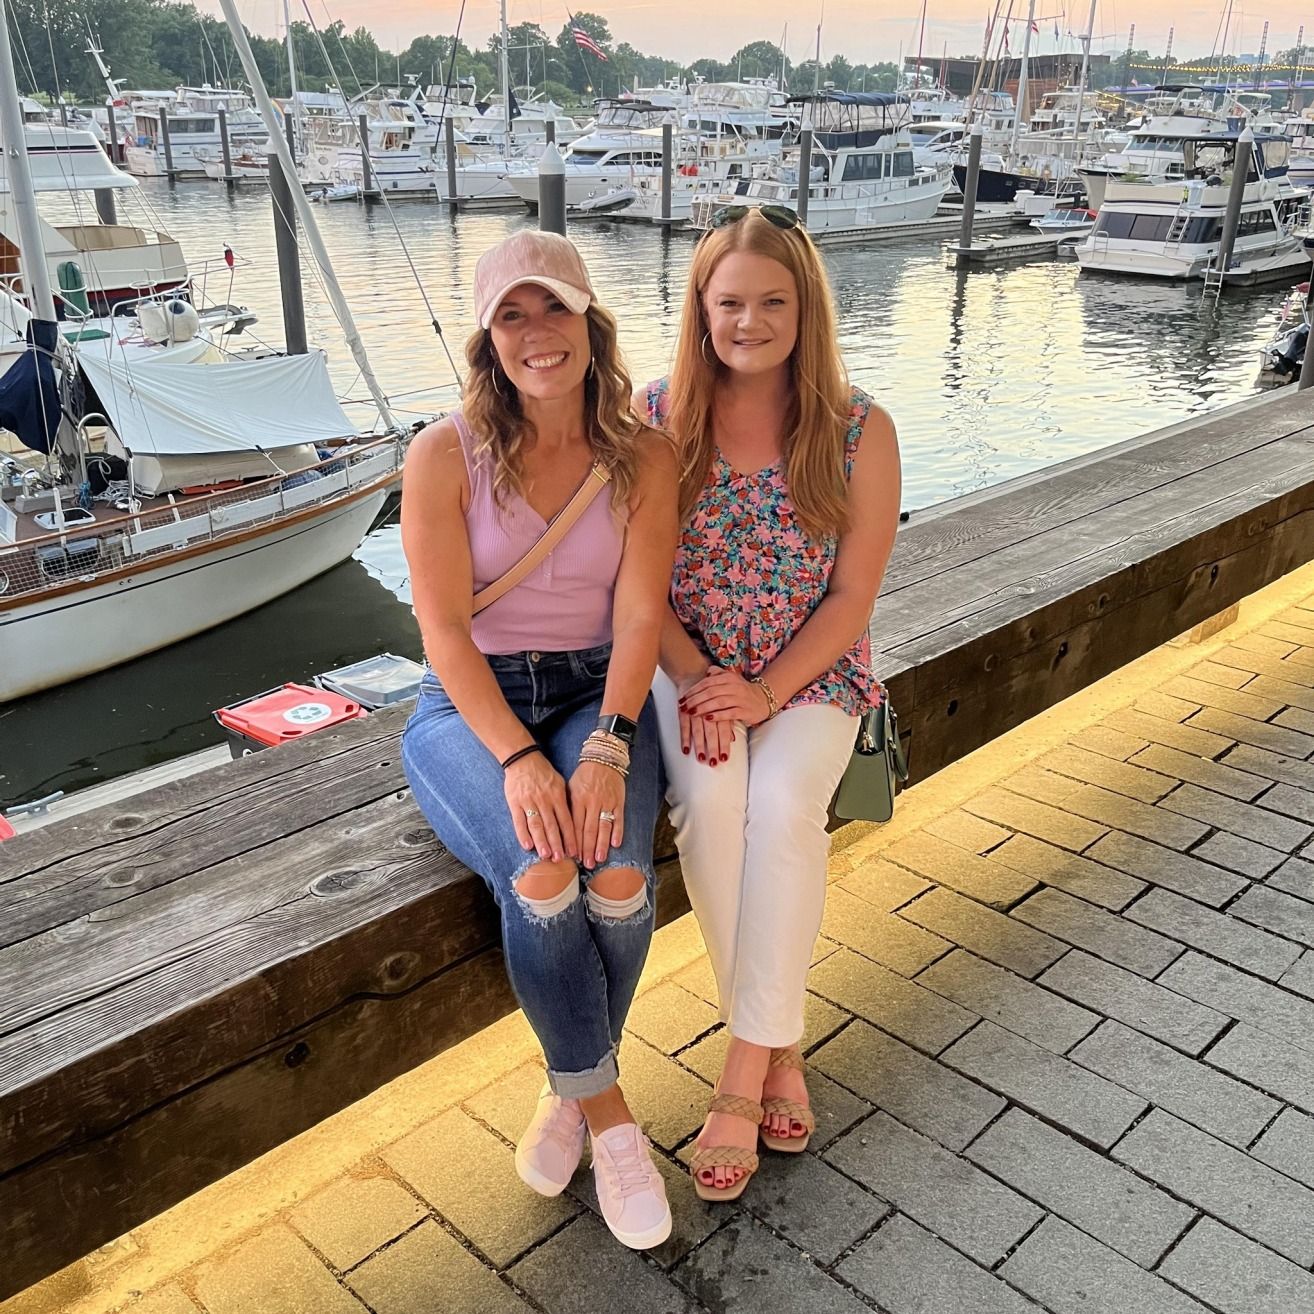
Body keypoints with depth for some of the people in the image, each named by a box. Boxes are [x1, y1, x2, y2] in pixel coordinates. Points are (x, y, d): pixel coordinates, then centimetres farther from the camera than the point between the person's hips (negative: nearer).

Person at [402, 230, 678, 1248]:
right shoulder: (444, 457, -5)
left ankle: (571, 1088, 3)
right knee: (541, 883, -31)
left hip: (598, 694, 2)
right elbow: (445, 627, -11)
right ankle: (607, 1108, -4)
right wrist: (518, 758, -24)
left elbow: (639, 613, -6)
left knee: (620, 883, -28)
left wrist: (606, 745, -22)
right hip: (470, 705, -1)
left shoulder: (643, 457, 0)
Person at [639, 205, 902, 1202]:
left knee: (785, 802, -30)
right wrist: (699, 682, -15)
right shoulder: (656, 418, -3)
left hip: (813, 672, -1)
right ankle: (777, 1047, -10)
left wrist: (766, 693, -17)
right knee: (711, 801, -29)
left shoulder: (860, 431, -5)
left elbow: (853, 595, -6)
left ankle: (744, 1067, -15)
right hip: (690, 669, 1)